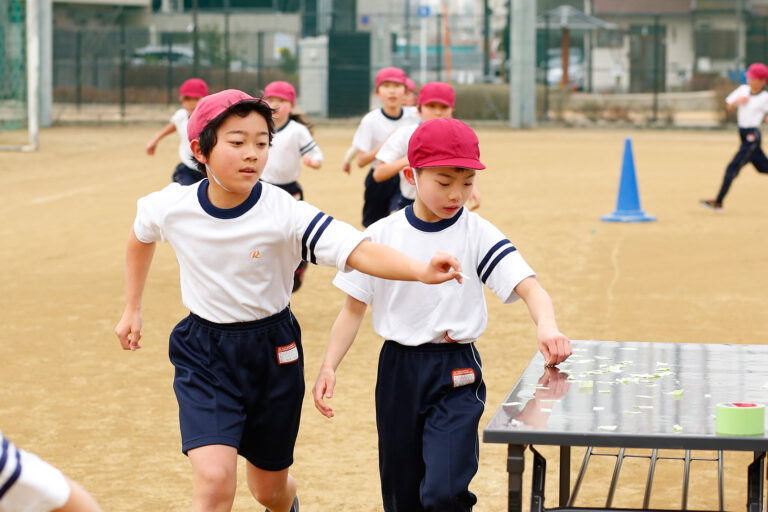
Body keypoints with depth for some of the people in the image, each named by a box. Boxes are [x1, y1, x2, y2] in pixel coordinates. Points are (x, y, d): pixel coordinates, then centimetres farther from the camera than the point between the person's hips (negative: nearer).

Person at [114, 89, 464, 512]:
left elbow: (360, 252, -32)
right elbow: (140, 238, 13)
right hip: (204, 353, 0)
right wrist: (132, 310, 19)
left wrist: (422, 271, -49)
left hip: (272, 352, 0)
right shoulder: (169, 207, -12)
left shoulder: (285, 214, -20)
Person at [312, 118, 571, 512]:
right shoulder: (381, 236, -1)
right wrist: (329, 366, -6)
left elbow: (527, 287, -16)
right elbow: (354, 307, 5)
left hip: (457, 374, -2)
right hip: (398, 369, 3)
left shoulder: (477, 234, -6)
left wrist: (547, 326, -37)